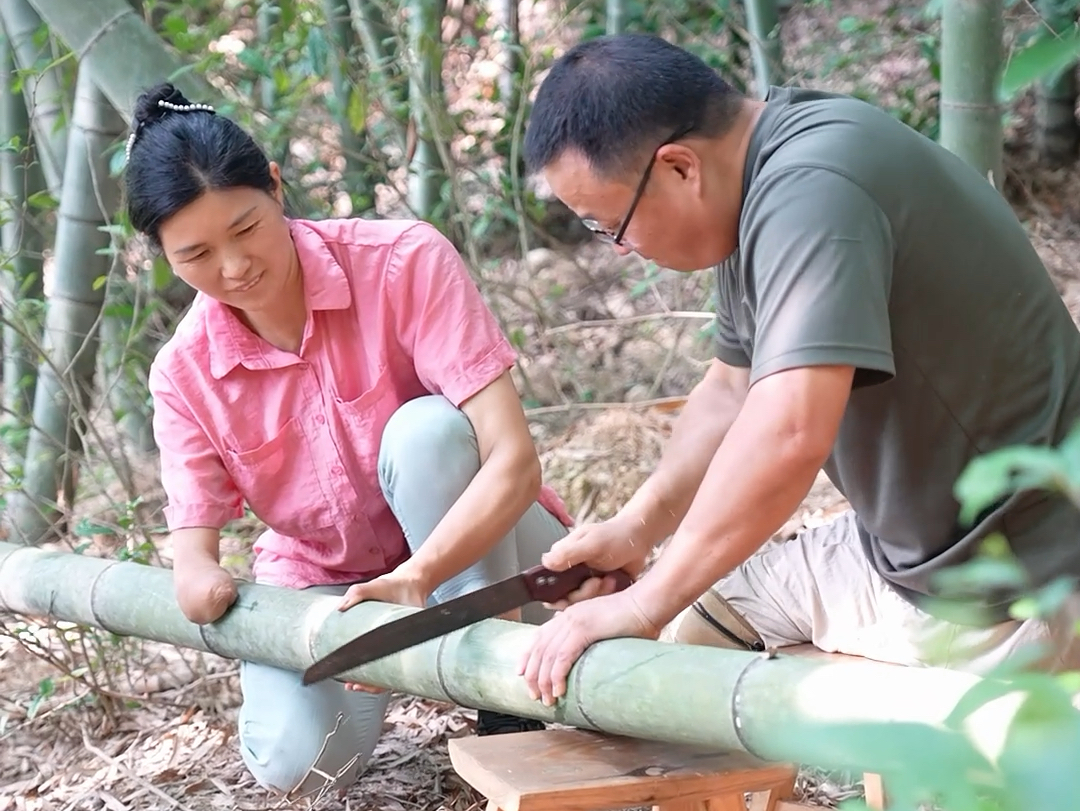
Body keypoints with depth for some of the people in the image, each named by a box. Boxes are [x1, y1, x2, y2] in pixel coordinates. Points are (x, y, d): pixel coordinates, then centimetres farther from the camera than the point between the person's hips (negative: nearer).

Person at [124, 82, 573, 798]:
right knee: (297, 761, -27)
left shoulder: (405, 262, -23)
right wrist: (199, 578, -38)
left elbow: (513, 457, -31)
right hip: (321, 583, 3)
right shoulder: (185, 371, -11)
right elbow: (194, 540, -12)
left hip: (481, 556, -2)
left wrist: (417, 578, -46)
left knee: (425, 429, -34)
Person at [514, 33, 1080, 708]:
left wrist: (642, 608, -25)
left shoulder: (811, 188, -26)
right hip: (899, 549, 10)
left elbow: (789, 433, -36)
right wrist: (635, 528, 3)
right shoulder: (762, 186, 5)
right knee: (694, 611, 11)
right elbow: (734, 389, 15)